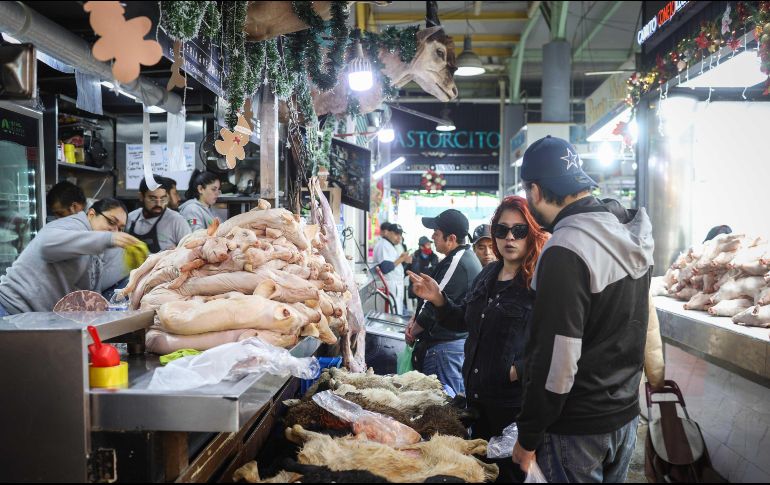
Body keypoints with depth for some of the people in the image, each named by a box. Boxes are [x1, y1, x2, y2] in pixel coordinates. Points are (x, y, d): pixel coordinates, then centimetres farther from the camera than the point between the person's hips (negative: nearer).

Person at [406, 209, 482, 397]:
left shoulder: (457, 263, -20)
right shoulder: (469, 257, 12)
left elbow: (435, 306, -19)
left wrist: (413, 332, -4)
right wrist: (415, 319, 7)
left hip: (445, 346, -10)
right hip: (462, 340, 10)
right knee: (458, 394, 17)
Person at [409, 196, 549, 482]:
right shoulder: (488, 275, 7)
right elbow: (464, 319, 18)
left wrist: (521, 370, -26)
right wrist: (438, 299, 3)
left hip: (516, 404, -7)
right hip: (477, 395, 7)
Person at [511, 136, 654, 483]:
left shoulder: (565, 251, -24)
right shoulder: (630, 239, 4)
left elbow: (556, 363, -25)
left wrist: (528, 438, -15)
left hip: (578, 428, -8)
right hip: (626, 415, 8)